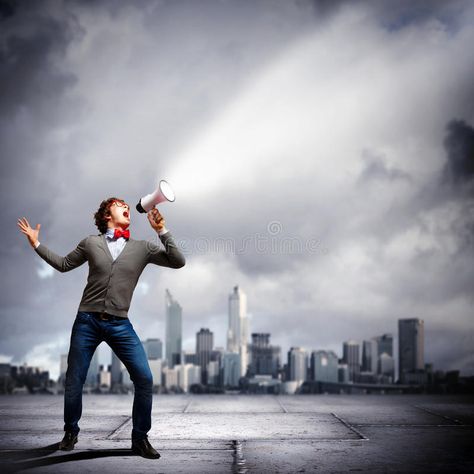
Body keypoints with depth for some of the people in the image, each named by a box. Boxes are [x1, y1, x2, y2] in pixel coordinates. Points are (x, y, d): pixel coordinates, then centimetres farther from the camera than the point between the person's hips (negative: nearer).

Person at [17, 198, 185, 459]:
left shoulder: (142, 247, 7)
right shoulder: (90, 243, 7)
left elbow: (178, 262, -1)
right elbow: (63, 264, 20)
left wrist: (162, 231, -9)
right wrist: (36, 244, 14)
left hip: (120, 324, 0)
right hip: (87, 320, 0)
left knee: (144, 379, -10)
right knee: (74, 380, 7)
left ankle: (140, 438, 5)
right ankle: (71, 432, 31)